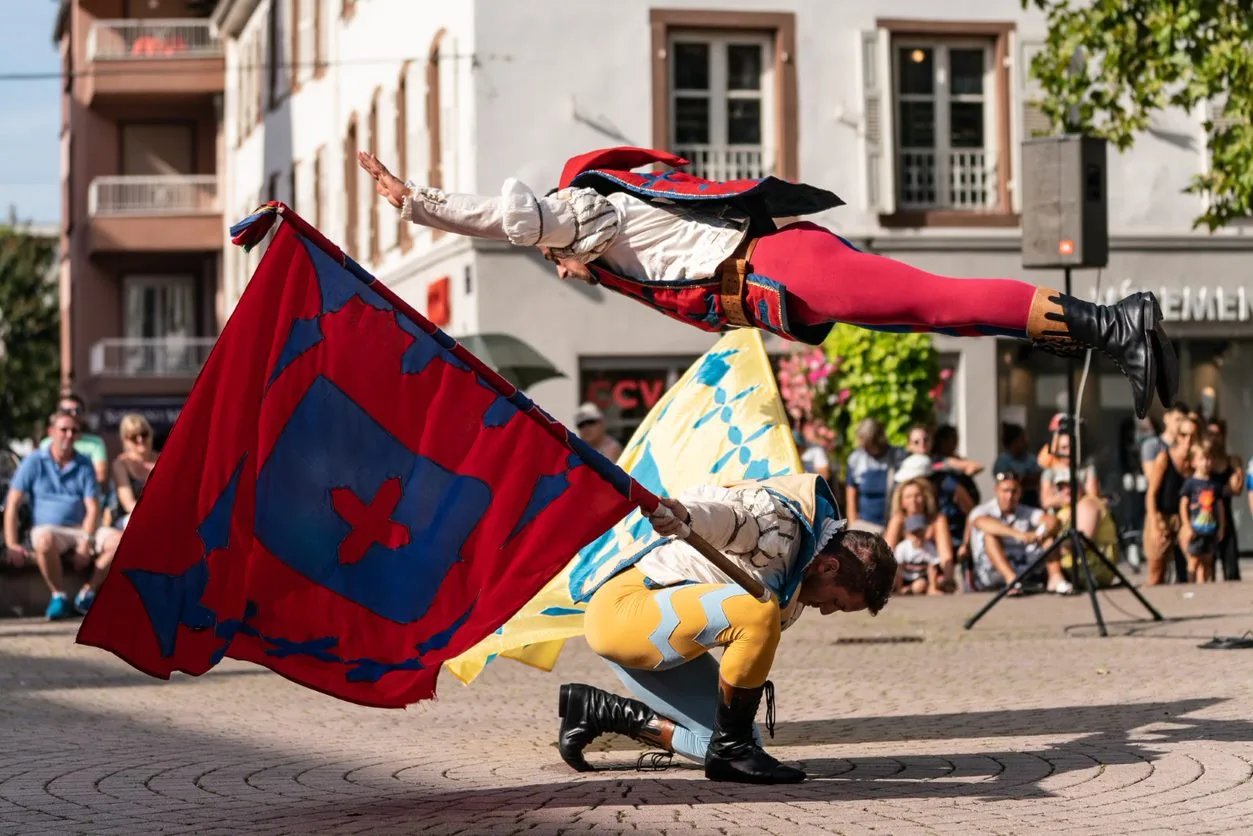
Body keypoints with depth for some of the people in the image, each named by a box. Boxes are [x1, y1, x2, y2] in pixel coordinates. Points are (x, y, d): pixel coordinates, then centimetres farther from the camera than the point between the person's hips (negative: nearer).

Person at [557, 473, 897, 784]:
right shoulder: (778, 522, -21)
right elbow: (719, 511, -37)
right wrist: (681, 513, -57)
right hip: (620, 607, -11)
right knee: (758, 610, -32)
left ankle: (596, 710, 17)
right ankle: (731, 750, -16)